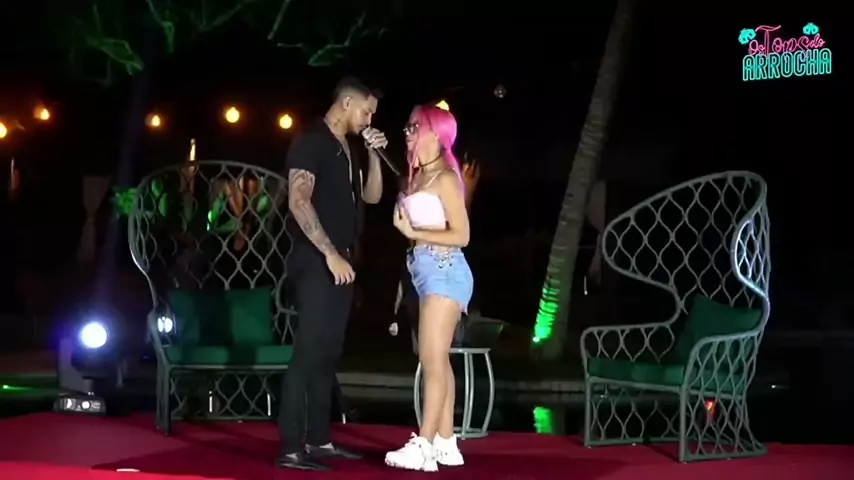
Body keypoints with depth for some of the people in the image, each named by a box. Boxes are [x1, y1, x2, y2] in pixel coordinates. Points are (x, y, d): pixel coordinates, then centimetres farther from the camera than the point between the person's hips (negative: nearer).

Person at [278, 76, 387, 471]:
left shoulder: (347, 150, 17)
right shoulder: (311, 142, -9)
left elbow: (371, 196, 22)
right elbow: (299, 202, -18)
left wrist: (374, 155, 7)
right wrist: (330, 254, -22)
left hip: (341, 263, 9)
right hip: (316, 262, -9)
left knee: (328, 353, 11)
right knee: (309, 352, -12)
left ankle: (318, 439, 17)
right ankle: (291, 448, -12)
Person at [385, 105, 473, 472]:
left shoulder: (445, 178, -9)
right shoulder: (420, 177, 15)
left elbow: (461, 235, -13)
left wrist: (413, 233, -13)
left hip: (444, 273, -9)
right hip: (429, 273, 9)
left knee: (433, 361, -10)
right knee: (437, 361, 9)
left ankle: (423, 446, -9)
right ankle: (445, 444, 13)